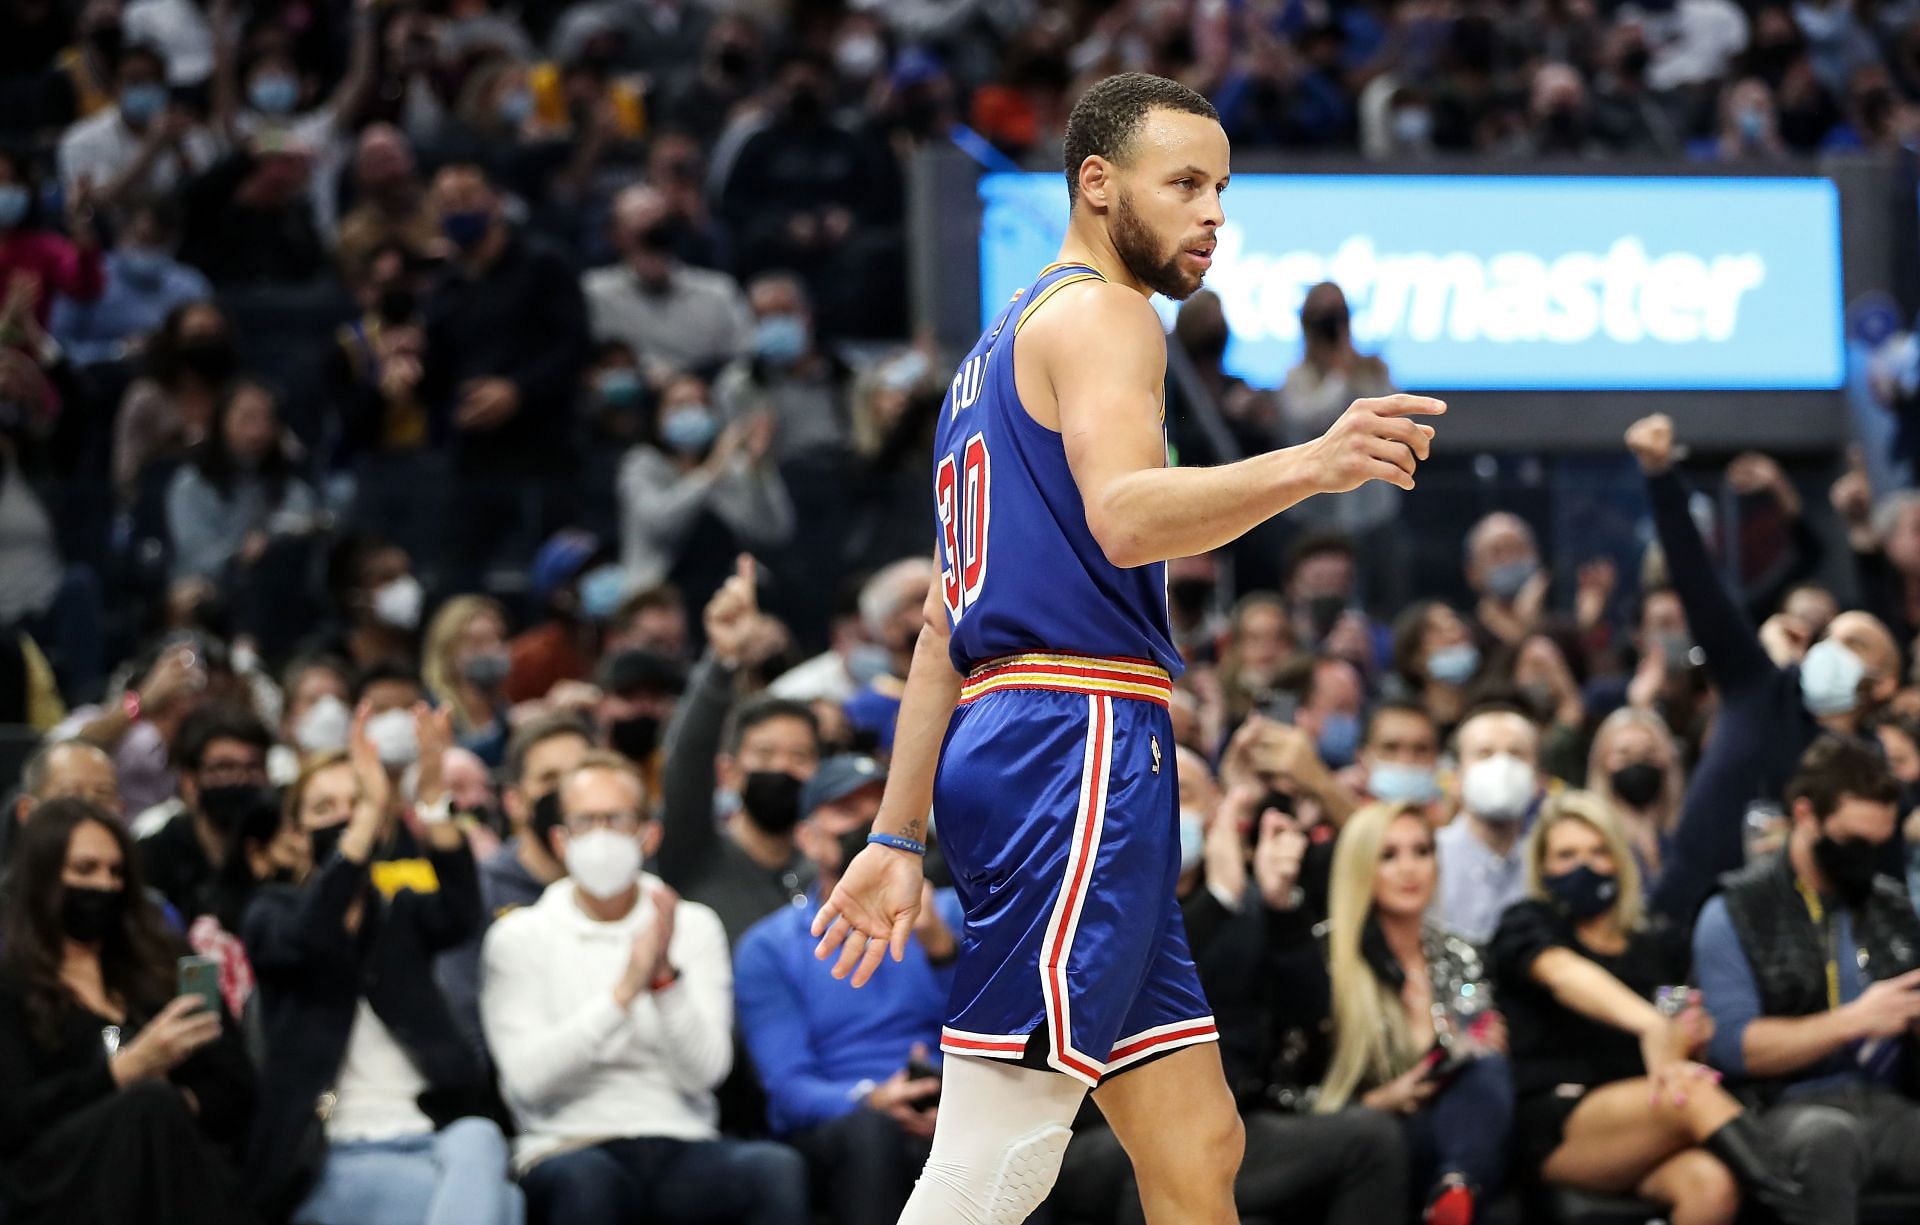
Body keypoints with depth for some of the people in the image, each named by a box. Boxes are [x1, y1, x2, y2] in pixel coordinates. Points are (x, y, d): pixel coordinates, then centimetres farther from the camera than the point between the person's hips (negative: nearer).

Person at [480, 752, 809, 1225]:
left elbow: (704, 1071, 1)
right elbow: (528, 1077, -7)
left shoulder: (695, 927, 14)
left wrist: (665, 975, -14)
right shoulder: (519, 937, 8)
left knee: (776, 1167, -30)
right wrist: (623, 993, -15)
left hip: (680, 1147, 2)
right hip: (571, 1146, -2)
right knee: (583, 1179, -39)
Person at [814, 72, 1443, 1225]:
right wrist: (1308, 466, -36)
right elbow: (1124, 515, -23)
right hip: (1080, 748, -10)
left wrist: (899, 837, 25)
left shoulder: (998, 352, 27)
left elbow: (947, 622, 26)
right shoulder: (1100, 314, -4)